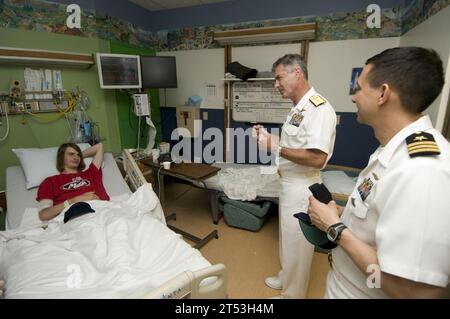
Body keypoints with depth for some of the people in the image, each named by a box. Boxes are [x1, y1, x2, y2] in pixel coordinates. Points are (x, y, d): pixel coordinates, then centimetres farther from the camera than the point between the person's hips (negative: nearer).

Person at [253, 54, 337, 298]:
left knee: (296, 244, 9)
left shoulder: (319, 109, -21)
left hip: (302, 187, -9)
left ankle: (293, 293, 32)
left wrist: (276, 148, -23)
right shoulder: (298, 108, 10)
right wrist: (269, 136, 3)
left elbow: (317, 158, -28)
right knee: (287, 238, 24)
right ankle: (286, 278, 46)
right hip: (290, 182, 9)